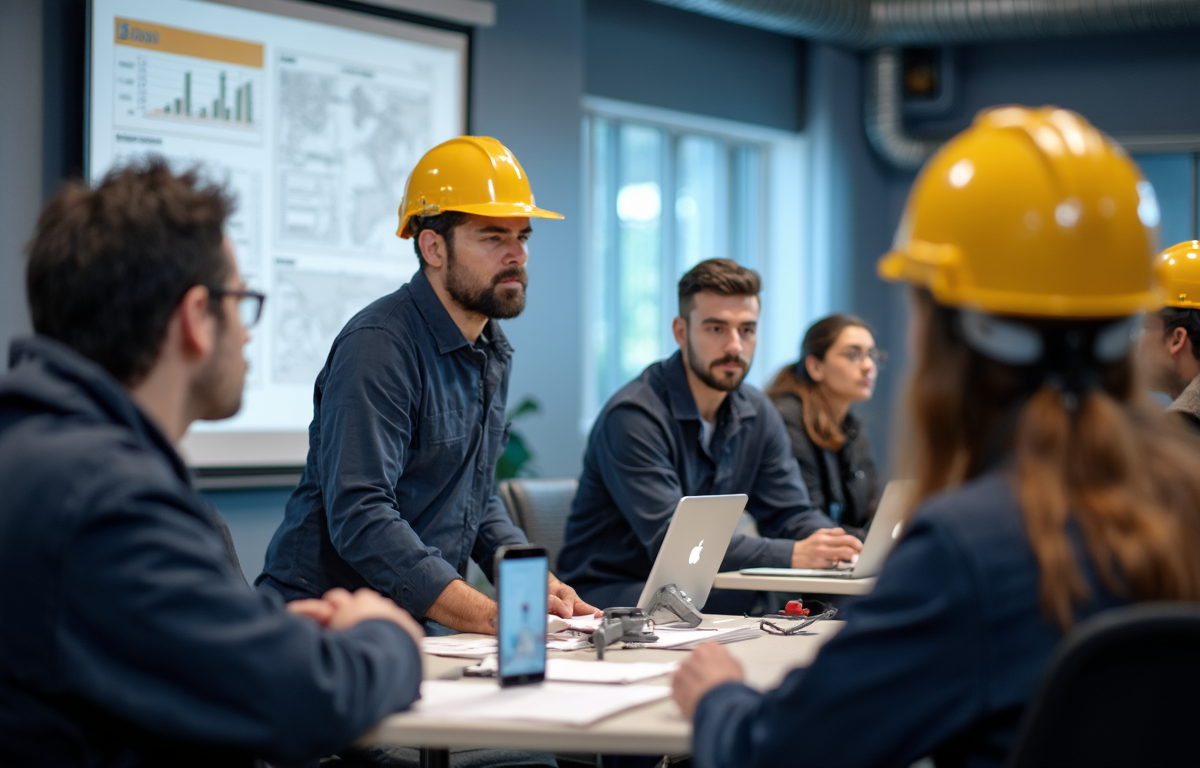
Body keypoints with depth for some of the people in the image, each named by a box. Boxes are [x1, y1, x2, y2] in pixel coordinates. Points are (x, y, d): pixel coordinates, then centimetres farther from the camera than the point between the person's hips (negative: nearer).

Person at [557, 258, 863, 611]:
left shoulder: (758, 414, 6)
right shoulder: (633, 416, -20)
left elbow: (791, 515, 6)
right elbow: (671, 543, -27)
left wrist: (843, 546, -19)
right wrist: (791, 555, -34)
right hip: (612, 593, -7)